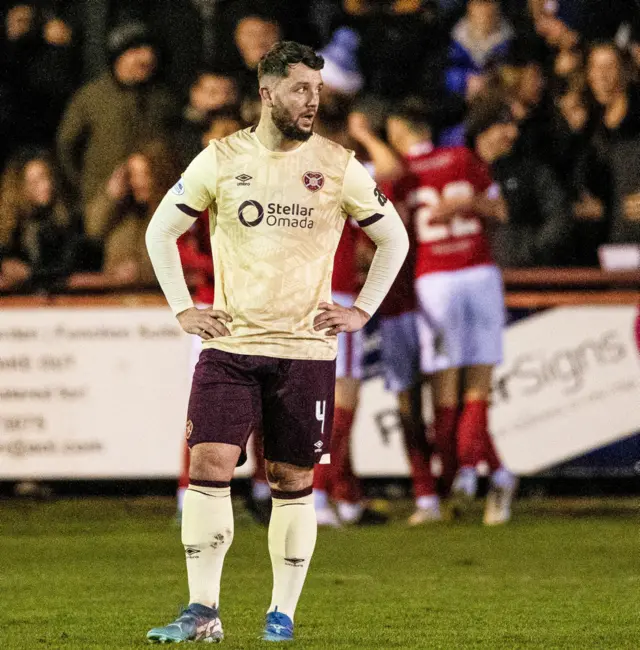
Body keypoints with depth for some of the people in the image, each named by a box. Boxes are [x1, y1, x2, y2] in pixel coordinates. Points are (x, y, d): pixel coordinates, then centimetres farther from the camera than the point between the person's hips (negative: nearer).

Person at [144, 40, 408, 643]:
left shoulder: (337, 166, 1)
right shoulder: (221, 159, 1)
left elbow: (394, 238, 13)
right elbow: (161, 231, 13)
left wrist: (362, 311, 6)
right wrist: (183, 308, 6)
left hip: (306, 349, 0)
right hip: (229, 345, 0)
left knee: (292, 482, 4)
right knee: (208, 465, -12)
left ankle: (283, 613, 13)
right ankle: (203, 612, -8)